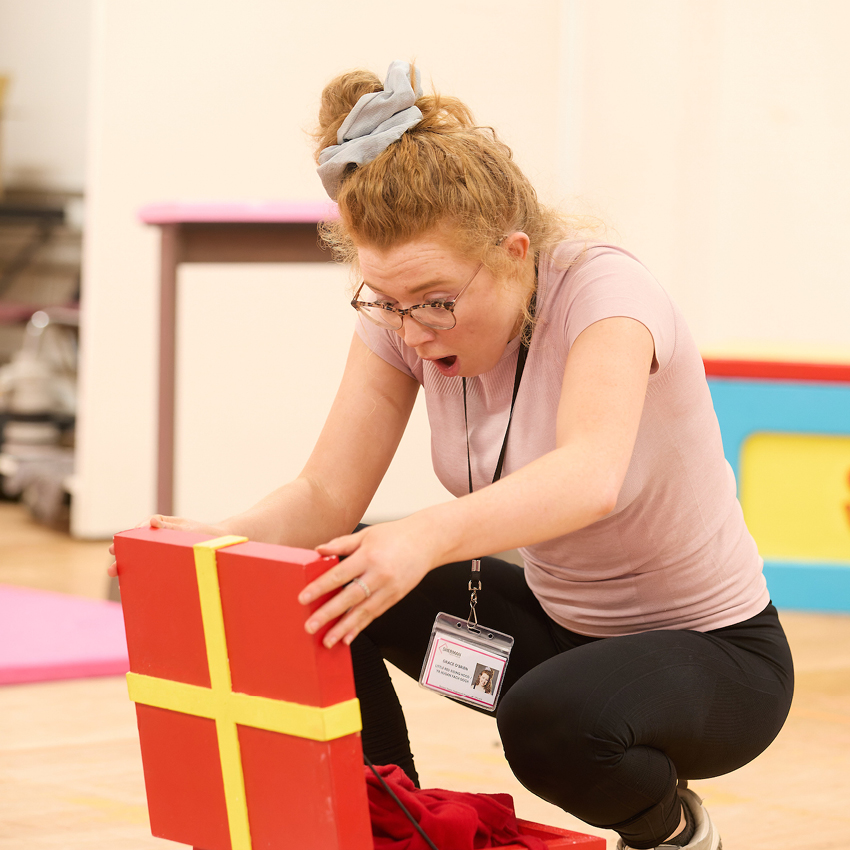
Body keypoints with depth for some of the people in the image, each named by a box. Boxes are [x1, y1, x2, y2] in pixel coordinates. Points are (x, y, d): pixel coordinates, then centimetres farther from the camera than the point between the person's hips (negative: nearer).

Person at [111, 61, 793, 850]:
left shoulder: (603, 289, -28)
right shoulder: (400, 313, -10)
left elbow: (591, 475, -48)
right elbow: (328, 495, -13)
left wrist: (428, 537, -64)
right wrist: (215, 542, -34)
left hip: (712, 651, -5)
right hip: (554, 621, 6)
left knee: (551, 722, -36)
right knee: (317, 589, -13)